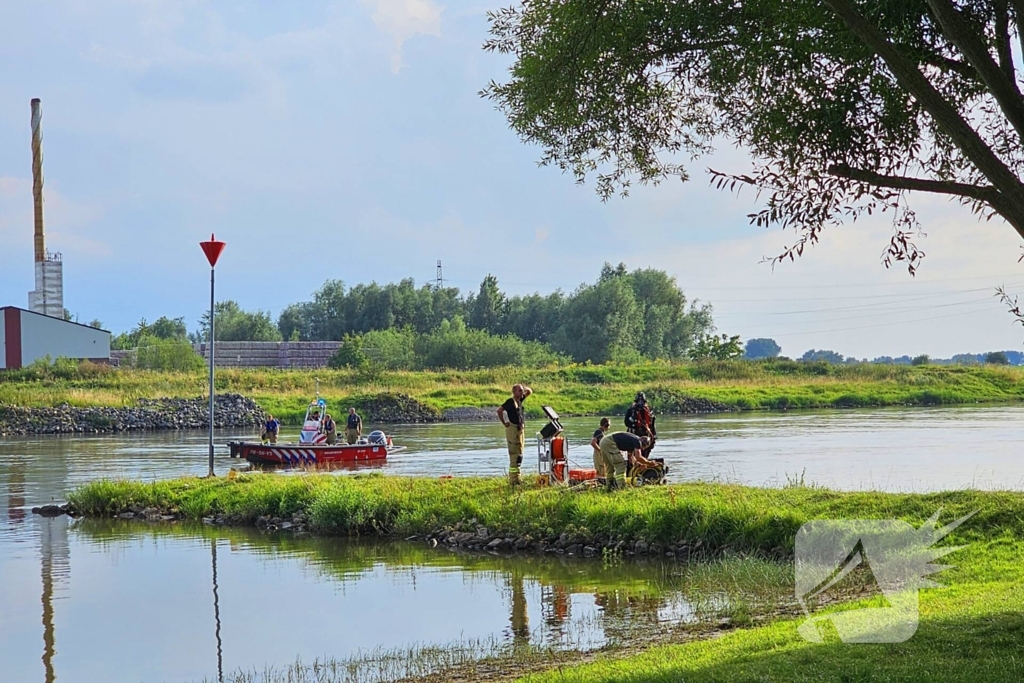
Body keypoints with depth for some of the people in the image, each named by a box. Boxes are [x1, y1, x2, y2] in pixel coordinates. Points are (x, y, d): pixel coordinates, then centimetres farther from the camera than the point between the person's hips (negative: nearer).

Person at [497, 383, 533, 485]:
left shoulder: (519, 400, 13)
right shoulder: (510, 401, -12)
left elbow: (530, 392, 26)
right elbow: (499, 410, -22)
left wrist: (524, 387, 6)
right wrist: (504, 423, -15)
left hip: (521, 429, 9)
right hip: (513, 429, -9)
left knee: (519, 455, 13)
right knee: (514, 455, -9)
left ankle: (517, 479, 20)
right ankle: (513, 481, -8)